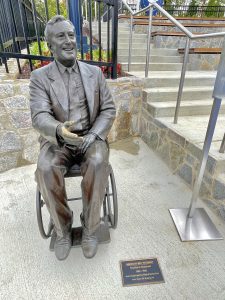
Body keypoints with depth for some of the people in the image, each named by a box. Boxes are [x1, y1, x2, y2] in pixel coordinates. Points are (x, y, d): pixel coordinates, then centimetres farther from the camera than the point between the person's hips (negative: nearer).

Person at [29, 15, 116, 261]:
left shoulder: (94, 73, 4)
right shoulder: (39, 77, -2)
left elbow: (108, 110, 1)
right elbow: (39, 117, -15)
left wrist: (92, 135, -16)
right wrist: (59, 131, -39)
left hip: (91, 138, 1)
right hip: (57, 141, 0)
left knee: (97, 165, -32)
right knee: (46, 170, -31)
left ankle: (89, 225, -9)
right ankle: (62, 225, -4)